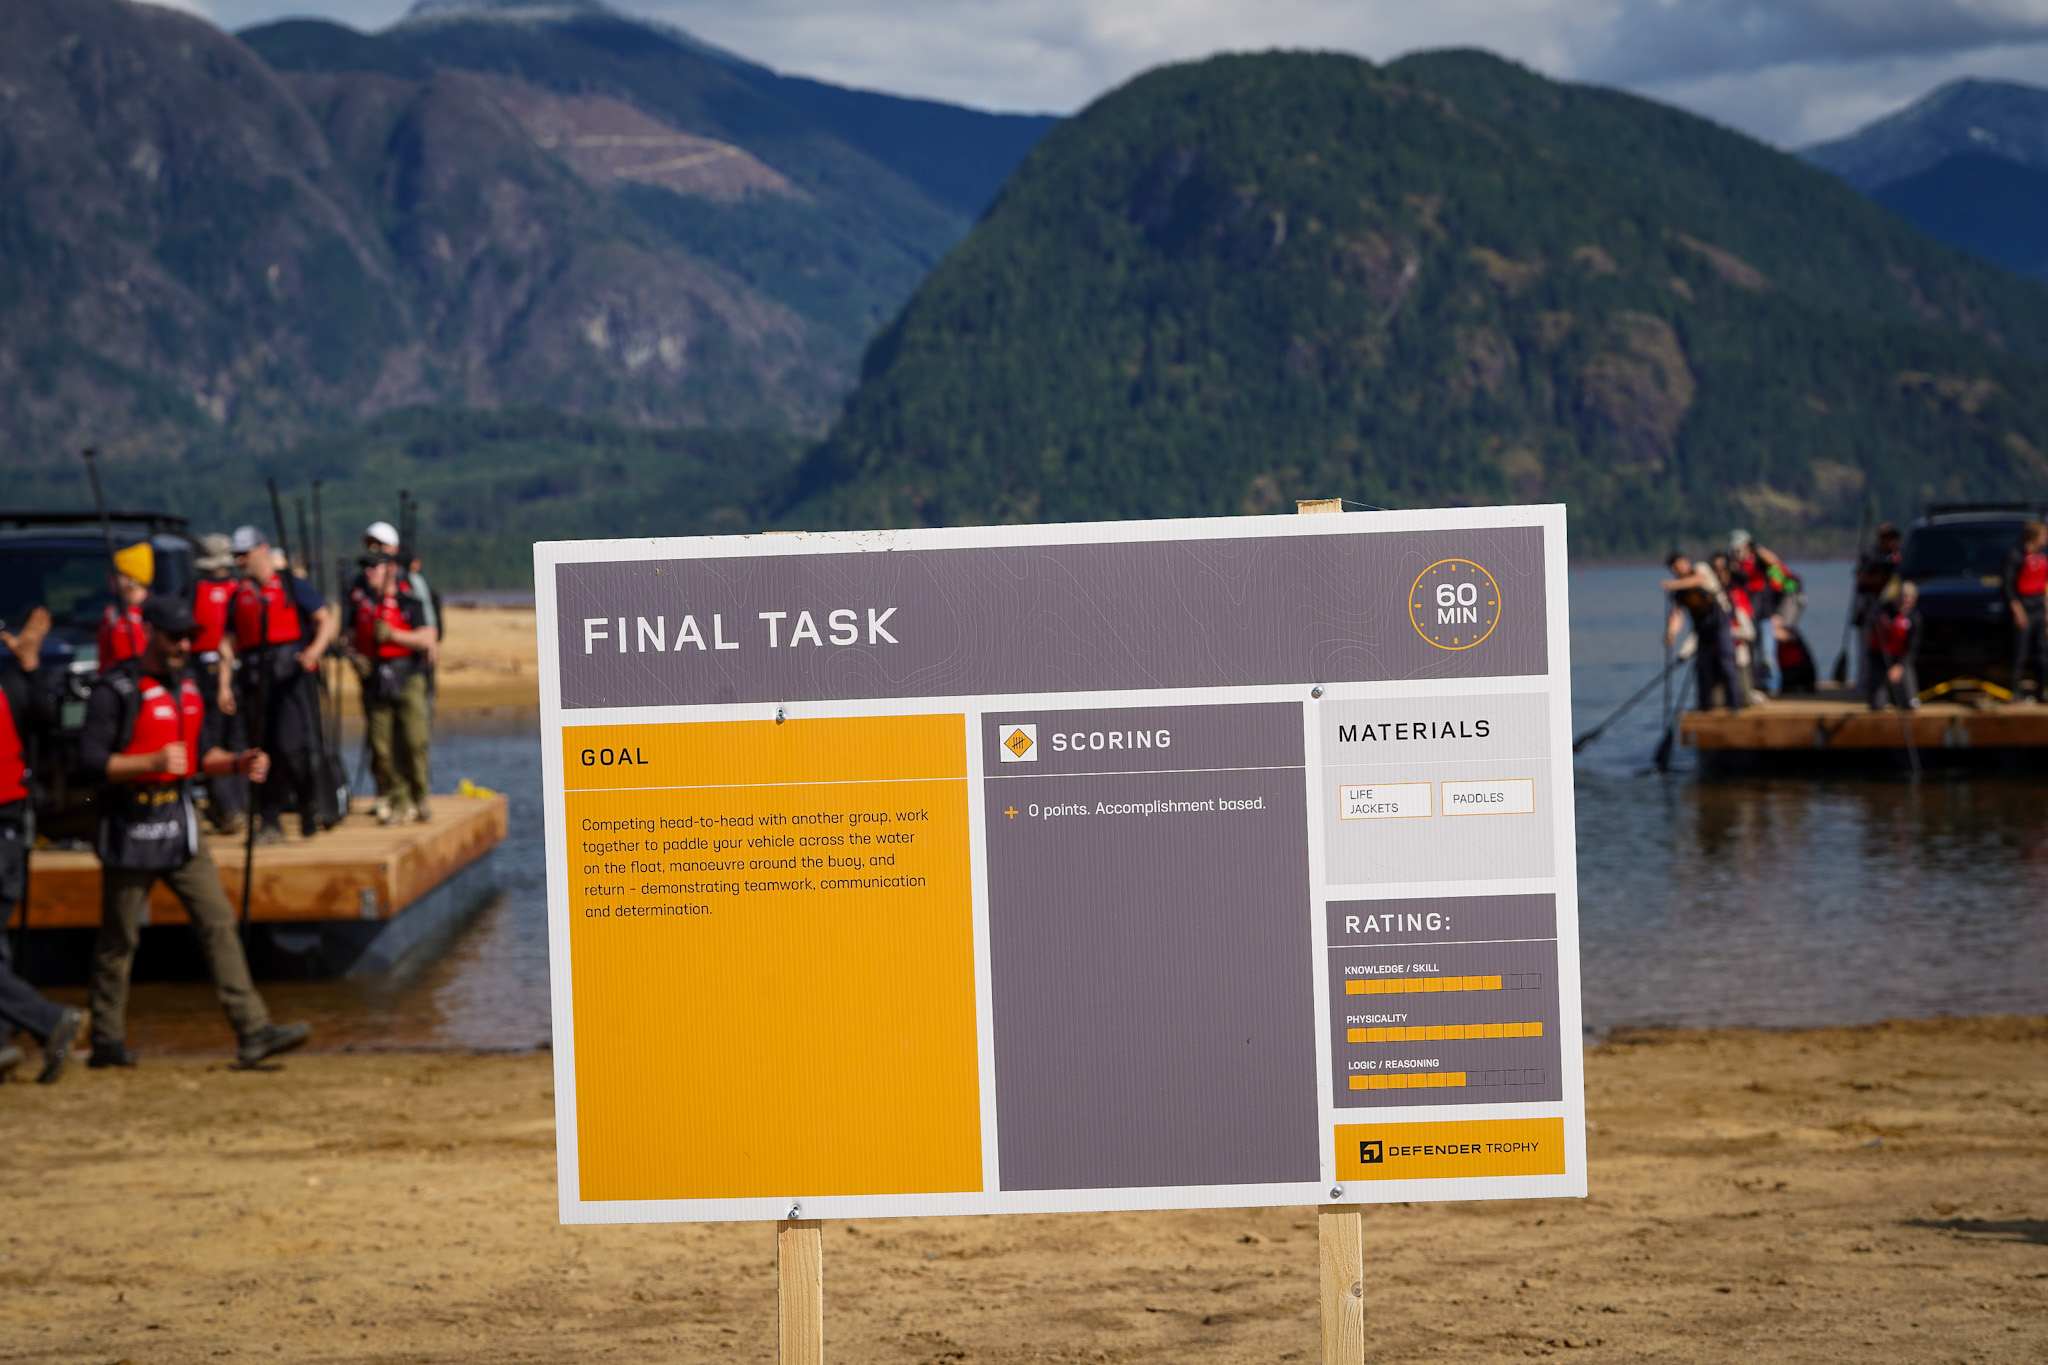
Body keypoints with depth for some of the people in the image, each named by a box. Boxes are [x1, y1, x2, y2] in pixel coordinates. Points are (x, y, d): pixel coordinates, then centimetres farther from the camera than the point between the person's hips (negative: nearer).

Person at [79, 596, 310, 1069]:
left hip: (180, 826, 7)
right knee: (118, 940, 3)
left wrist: (236, 763, 3)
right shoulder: (115, 690, -12)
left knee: (218, 923, -1)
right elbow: (90, 759, -18)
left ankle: (253, 1031, -4)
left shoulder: (186, 687, 13)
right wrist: (152, 761, -31)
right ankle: (107, 1042, 14)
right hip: (131, 830, -7)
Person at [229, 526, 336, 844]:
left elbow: (328, 621, -1)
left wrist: (315, 650, -19)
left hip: (291, 678, -4)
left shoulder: (293, 587, 4)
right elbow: (230, 642, 18)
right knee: (263, 752, 0)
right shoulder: (239, 597, 16)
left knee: (290, 746, -15)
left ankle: (310, 804, 7)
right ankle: (271, 824, 4)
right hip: (255, 683, 4)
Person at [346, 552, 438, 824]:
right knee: (381, 746, -3)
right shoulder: (360, 601, 12)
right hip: (376, 681, 3)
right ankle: (397, 804, 3)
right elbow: (352, 636, 19)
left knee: (414, 741, -9)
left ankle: (419, 799, 7)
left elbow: (427, 639, -8)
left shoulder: (410, 603, 1)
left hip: (408, 681, -3)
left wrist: (392, 634, -15)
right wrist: (356, 658, 0)